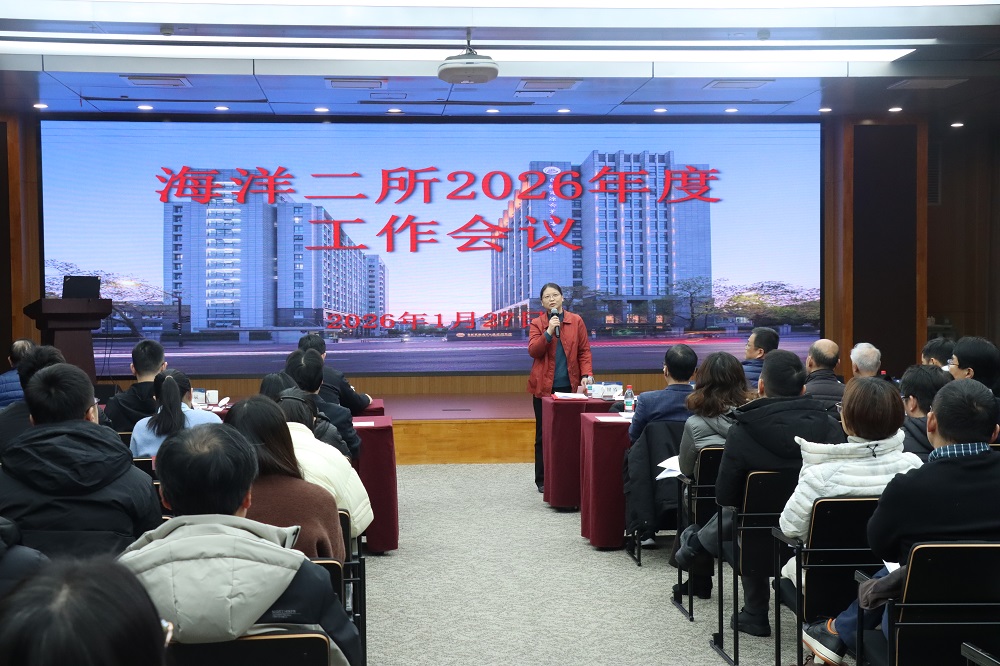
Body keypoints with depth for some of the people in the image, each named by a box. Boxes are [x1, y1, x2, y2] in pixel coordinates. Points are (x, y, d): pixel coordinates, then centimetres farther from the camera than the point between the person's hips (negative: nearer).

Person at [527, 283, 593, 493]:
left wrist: (586, 374, -7)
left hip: (569, 386, 0)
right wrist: (548, 332, -18)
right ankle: (542, 480, 10)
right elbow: (533, 351, -8)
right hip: (544, 387, 0)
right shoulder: (536, 324, 5)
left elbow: (584, 350, 6)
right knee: (544, 434, 3)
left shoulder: (576, 321, 7)